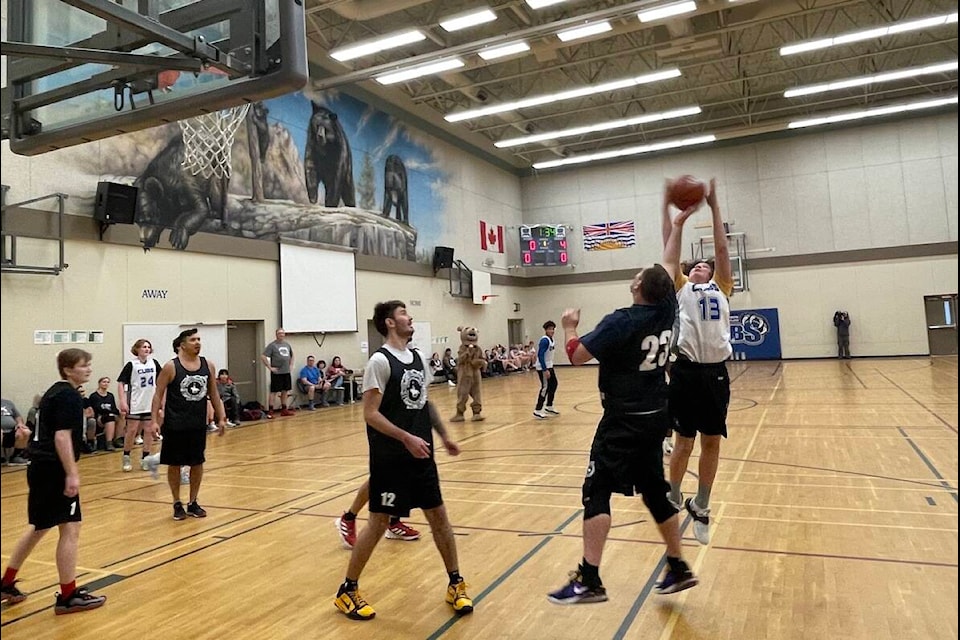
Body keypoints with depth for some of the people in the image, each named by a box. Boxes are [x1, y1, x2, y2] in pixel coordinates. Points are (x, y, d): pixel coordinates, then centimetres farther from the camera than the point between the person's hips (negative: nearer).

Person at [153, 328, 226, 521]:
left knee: (197, 463, 10)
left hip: (198, 423, 4)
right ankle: (177, 504, 22)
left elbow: (213, 393, 9)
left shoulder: (208, 365, 1)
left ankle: (193, 503, 24)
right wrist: (154, 420, -12)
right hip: (175, 425, -3)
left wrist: (221, 418, 8)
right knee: (174, 464, 7)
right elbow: (159, 394, -6)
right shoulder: (171, 367, -10)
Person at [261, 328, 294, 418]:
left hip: (286, 372, 6)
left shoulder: (287, 344, 12)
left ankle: (284, 410, 20)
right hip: (276, 373, -6)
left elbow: (291, 355, 28)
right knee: (273, 392, -4)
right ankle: (270, 411, 0)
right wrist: (270, 367, -13)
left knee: (285, 391, 12)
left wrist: (290, 365, 15)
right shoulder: (272, 345, -7)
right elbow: (263, 357, -13)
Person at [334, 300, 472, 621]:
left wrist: (444, 435, 14)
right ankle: (347, 591, 20)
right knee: (379, 523, 2)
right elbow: (370, 414, -18)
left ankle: (455, 584, 26)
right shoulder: (380, 361, -15)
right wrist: (407, 438, -24)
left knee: (439, 516, 11)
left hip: (421, 454, 7)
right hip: (390, 458, -7)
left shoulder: (417, 357, 9)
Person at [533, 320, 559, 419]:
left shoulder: (551, 339, 10)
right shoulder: (544, 340, -19)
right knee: (545, 387, -9)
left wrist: (549, 369, 17)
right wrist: (545, 370, -26)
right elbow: (540, 355, -24)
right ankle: (538, 410, -3)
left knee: (553, 384, 15)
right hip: (543, 368, -10)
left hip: (549, 366, 10)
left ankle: (549, 407, 27)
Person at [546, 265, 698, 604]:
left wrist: (569, 327, 0)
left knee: (596, 493, -5)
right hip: (655, 417, 8)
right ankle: (678, 568, 28)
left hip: (623, 421, -7)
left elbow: (576, 355, -16)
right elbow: (669, 265, 19)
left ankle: (589, 581, -8)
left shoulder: (621, 321, -17)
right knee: (655, 493, 18)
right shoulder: (666, 310, 1)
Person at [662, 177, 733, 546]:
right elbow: (669, 258, 9)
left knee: (712, 443, 8)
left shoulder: (721, 288, 18)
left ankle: (701, 508, 24)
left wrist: (714, 207, 11)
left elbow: (722, 250, 12)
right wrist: (680, 220, 12)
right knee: (684, 441, 4)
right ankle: (673, 499, 24)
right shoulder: (681, 288, 15)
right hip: (686, 370, -2)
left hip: (715, 371, 2)